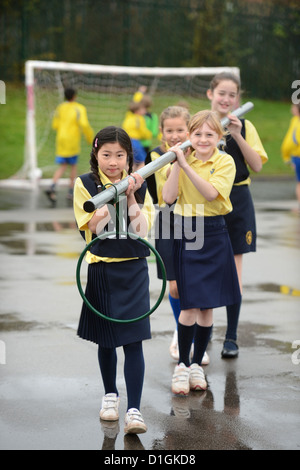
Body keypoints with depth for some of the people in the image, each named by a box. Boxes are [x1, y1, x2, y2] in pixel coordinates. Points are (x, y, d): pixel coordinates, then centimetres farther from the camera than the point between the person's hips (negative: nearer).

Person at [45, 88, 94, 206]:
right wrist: (90, 138, -4)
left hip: (61, 140, 4)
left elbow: (55, 125, 8)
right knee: (73, 166, 14)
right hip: (73, 142, -4)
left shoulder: (60, 108, 7)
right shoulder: (79, 109, -7)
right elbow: (84, 124, -18)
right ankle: (71, 192, 15)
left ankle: (52, 187, -19)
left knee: (62, 166, 6)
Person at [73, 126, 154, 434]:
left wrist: (130, 196, -14)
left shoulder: (138, 186, 2)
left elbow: (142, 230, -6)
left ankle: (134, 410, -8)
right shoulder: (85, 185, -2)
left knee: (133, 340, -8)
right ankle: (110, 394, 34)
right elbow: (95, 228, -12)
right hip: (101, 269, 0)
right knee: (106, 339, 13)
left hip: (134, 270, 0)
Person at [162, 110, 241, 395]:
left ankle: (196, 365, 22)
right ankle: (182, 366, 8)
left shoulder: (225, 162, -3)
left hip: (213, 236, 0)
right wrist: (177, 164, -14)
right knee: (190, 305, -5)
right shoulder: (184, 162, 3)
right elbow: (168, 197, -9)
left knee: (207, 307, 6)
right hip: (185, 235, 0)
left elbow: (211, 193, -20)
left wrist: (186, 165, -24)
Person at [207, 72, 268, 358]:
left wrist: (237, 136, -14)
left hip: (237, 201, 0)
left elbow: (257, 165, -5)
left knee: (233, 270, 2)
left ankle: (231, 337, 11)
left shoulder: (245, 127, 4)